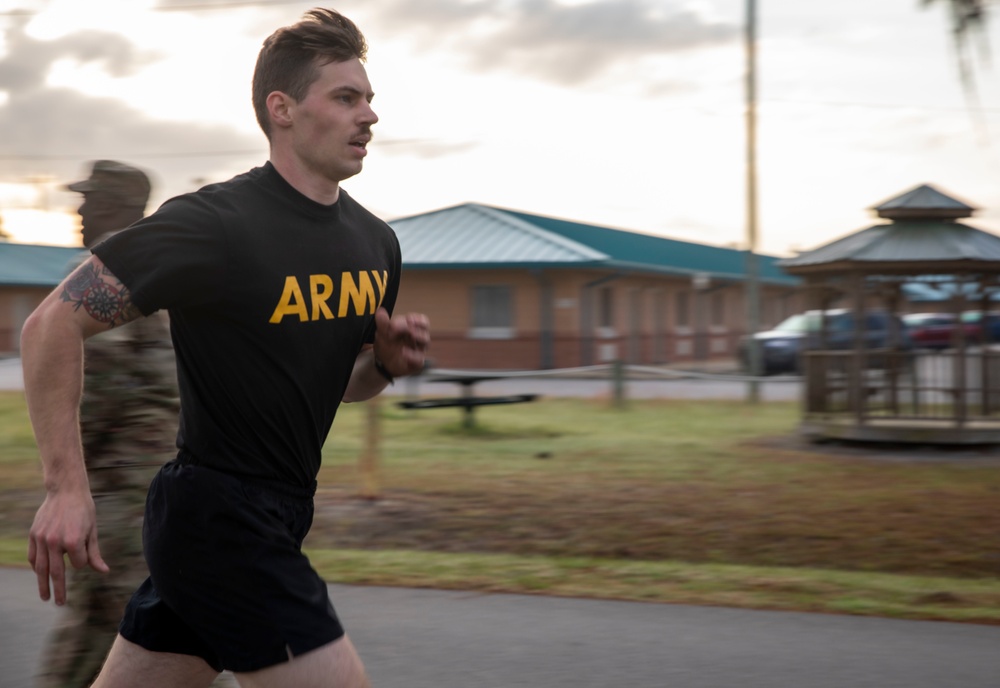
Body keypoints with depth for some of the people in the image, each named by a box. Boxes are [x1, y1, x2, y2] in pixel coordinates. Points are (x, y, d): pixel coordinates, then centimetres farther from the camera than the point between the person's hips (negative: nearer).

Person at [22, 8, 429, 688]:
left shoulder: (376, 243, 8)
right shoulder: (216, 223, -16)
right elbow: (51, 327, -15)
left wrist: (388, 360, -1)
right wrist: (67, 489, -19)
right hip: (223, 520, -8)